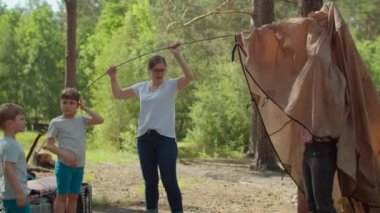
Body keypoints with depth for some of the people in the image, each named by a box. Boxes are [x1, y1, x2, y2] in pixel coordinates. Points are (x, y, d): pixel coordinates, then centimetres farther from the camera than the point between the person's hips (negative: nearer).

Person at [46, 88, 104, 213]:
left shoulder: (81, 120, 7)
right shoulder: (56, 122, -5)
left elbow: (100, 120, -5)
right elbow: (49, 145, -8)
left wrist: (84, 108, -1)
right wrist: (64, 155, -20)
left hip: (79, 166, 5)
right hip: (64, 165, -5)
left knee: (74, 196, 12)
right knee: (62, 196, -1)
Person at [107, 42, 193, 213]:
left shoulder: (171, 85, -2)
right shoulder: (141, 87, 11)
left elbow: (189, 76, -20)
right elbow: (118, 94, 24)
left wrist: (177, 55, -22)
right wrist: (113, 77, 15)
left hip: (165, 139, -5)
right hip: (144, 139, 5)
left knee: (169, 181, -6)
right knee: (150, 182, 11)